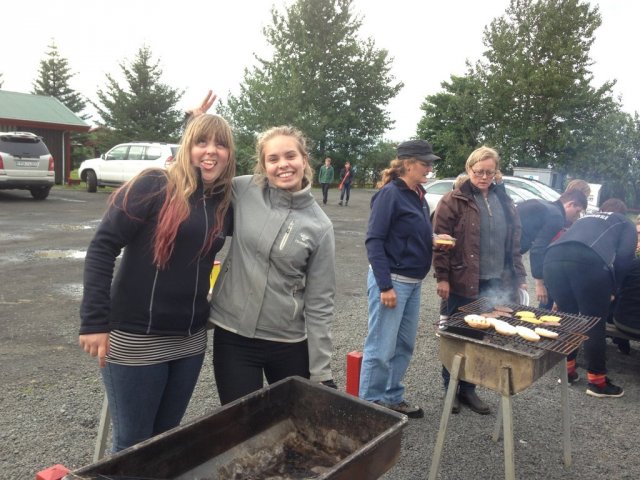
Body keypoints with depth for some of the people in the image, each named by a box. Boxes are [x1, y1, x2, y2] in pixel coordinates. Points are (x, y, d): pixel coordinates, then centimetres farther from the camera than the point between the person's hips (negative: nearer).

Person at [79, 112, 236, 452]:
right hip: (137, 338, -4)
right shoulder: (154, 186, -11)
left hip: (190, 339, 5)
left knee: (167, 437, 20)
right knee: (133, 443, 11)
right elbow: (103, 248, -13)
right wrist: (94, 321, -16)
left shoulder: (225, 202, 3)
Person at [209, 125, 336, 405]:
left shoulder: (319, 226, -7)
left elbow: (319, 304, -4)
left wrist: (321, 371, -3)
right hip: (232, 335, 0)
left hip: (289, 344, 0)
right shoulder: (243, 191, -6)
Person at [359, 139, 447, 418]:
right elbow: (374, 240, -17)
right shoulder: (390, 193, -13)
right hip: (392, 281, -8)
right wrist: (385, 286, -20)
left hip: (413, 283, 9)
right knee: (381, 349, 0)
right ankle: (369, 404, 15)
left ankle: (392, 398, 30)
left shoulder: (418, 195, 11)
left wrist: (435, 240, 2)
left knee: (404, 346, 15)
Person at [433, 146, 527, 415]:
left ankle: (468, 389, 26)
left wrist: (519, 276, 11)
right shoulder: (454, 200, -5)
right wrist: (442, 277, -12)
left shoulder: (504, 202, 12)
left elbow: (514, 242, 16)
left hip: (496, 284, 5)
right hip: (463, 283, -5)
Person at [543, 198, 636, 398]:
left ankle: (567, 371, 29)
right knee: (594, 323, 7)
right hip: (588, 261, -4)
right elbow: (624, 257, 12)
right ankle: (597, 381, 16)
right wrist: (612, 288, 23)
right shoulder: (625, 223, 29)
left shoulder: (584, 219, 41)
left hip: (553, 259, 5)